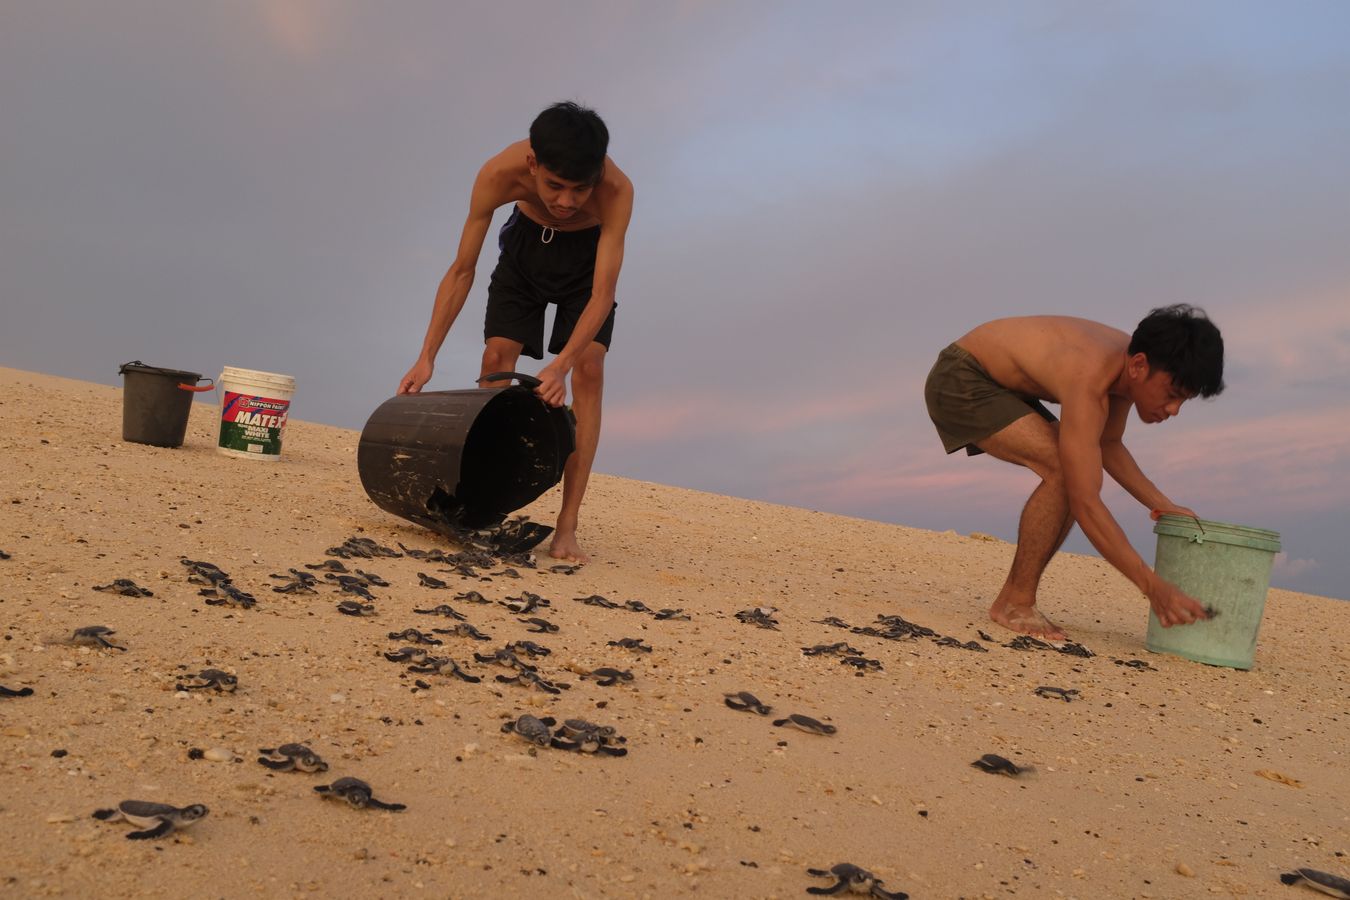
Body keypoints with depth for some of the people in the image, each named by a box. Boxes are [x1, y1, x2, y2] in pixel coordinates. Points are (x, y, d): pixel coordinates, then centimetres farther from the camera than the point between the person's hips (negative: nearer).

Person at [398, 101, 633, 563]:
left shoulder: (616, 190, -40)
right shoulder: (500, 173, -35)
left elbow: (602, 295, -38)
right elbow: (462, 270, -24)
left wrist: (561, 366, -50)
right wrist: (426, 358, -25)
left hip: (587, 255, -2)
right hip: (526, 242, 2)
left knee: (589, 369, -17)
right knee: (495, 359, -10)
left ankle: (567, 526, -16)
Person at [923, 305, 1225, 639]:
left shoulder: (1130, 360, -6)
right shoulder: (1088, 381, -34)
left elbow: (1108, 445, 11)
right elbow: (1085, 505, -36)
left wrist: (1162, 505, -1)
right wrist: (1153, 587, -34)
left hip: (997, 385, 10)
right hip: (959, 381, -10)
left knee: (1081, 477, 4)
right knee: (1063, 470, -25)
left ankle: (1012, 600, 8)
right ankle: (1015, 604, -13)